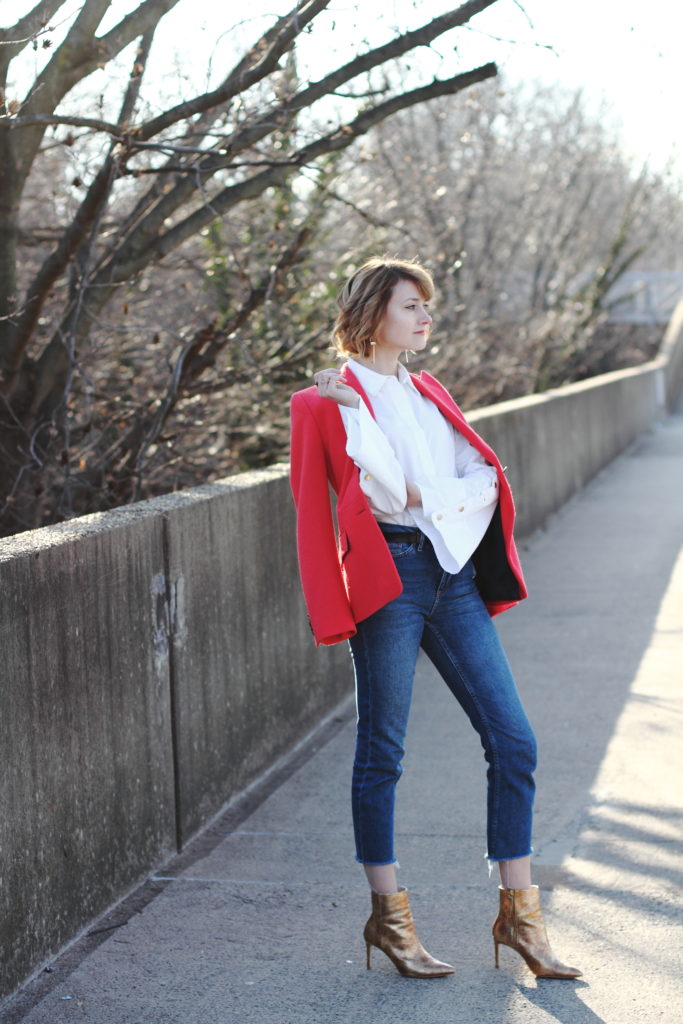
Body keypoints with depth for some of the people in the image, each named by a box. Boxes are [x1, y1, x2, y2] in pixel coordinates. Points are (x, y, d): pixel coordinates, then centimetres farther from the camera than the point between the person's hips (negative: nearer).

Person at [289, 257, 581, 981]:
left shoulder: (430, 395, 20)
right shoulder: (329, 401, 0)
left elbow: (486, 475, 8)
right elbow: (375, 488, -10)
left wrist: (427, 496, -7)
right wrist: (353, 408, -19)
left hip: (455, 576, 6)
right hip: (389, 576, -6)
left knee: (513, 742, 1)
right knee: (382, 751, 1)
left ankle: (518, 911, 11)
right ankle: (388, 917, 14)